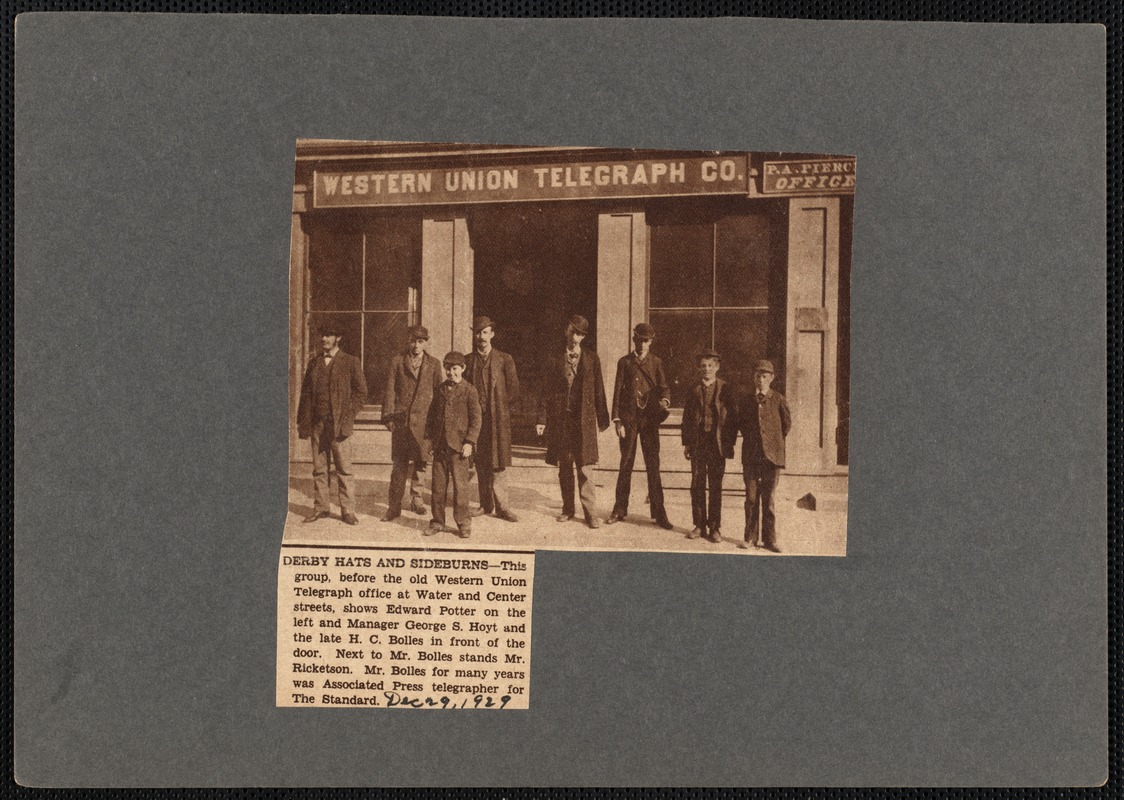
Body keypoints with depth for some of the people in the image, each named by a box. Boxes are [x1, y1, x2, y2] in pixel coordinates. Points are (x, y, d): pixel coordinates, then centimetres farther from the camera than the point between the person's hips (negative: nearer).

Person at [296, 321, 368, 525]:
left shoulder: (350, 362, 2)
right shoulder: (314, 362, 14)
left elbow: (361, 392, 0)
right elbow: (306, 393, 14)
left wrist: (348, 418, -9)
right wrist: (302, 422, 5)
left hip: (339, 424, -4)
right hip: (317, 423, 4)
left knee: (343, 469, -2)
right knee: (319, 468, 7)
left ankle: (347, 510, 3)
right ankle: (320, 507, 15)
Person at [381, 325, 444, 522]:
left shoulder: (434, 364, 8)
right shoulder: (397, 361, 7)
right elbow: (390, 390, 5)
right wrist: (389, 416, -1)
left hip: (423, 419, 0)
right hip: (401, 419, 0)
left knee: (419, 462, 4)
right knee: (399, 464, 1)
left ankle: (416, 500, 21)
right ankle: (394, 506, 5)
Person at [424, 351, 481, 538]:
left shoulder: (469, 390, -2)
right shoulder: (441, 389, 13)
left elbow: (475, 418, -5)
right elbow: (432, 414, 18)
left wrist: (469, 442, -11)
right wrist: (429, 437, 10)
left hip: (458, 446, -5)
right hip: (439, 445, 5)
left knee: (460, 485, -3)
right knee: (438, 485, 8)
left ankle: (463, 522, 7)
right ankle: (438, 521, 17)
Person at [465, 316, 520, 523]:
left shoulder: (504, 359, 3)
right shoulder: (468, 361, 9)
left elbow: (514, 389, 4)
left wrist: (501, 409, 4)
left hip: (498, 418, -2)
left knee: (498, 463, -6)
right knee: (481, 463, 6)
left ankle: (502, 507, -3)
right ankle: (486, 504, 14)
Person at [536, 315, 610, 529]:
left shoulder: (592, 359, 7)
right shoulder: (555, 362, 8)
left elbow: (599, 390, 6)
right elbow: (546, 392, 6)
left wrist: (602, 419, 3)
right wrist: (542, 419, -2)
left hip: (584, 420, -2)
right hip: (560, 419, 2)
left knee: (585, 467, -5)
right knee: (564, 467, 7)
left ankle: (590, 512, -3)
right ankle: (568, 509, 16)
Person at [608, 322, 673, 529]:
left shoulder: (656, 362, 9)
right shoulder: (624, 362, 6)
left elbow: (663, 387, 5)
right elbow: (617, 392, 3)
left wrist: (665, 400, -19)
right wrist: (617, 420, -5)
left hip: (650, 419, 0)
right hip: (628, 418, 0)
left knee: (653, 466, 0)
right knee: (625, 464, 5)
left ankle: (659, 513, 3)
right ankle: (620, 510, 15)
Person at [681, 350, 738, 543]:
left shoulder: (725, 389, 1)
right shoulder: (694, 389, 7)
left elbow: (733, 416, 0)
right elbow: (686, 417, 9)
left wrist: (730, 442, -6)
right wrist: (686, 443, 4)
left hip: (718, 443, -2)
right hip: (698, 442, 2)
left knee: (715, 487, 3)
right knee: (697, 485, 4)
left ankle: (714, 528, 10)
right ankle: (699, 525, 13)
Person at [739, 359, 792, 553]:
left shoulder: (778, 400, 0)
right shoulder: (747, 401, 8)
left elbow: (787, 424, 9)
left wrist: (775, 441, 10)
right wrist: (750, 439, 10)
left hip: (771, 456, -2)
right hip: (750, 456, 2)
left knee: (768, 499, 1)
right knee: (751, 498, 5)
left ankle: (769, 539, 8)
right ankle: (750, 537, 13)